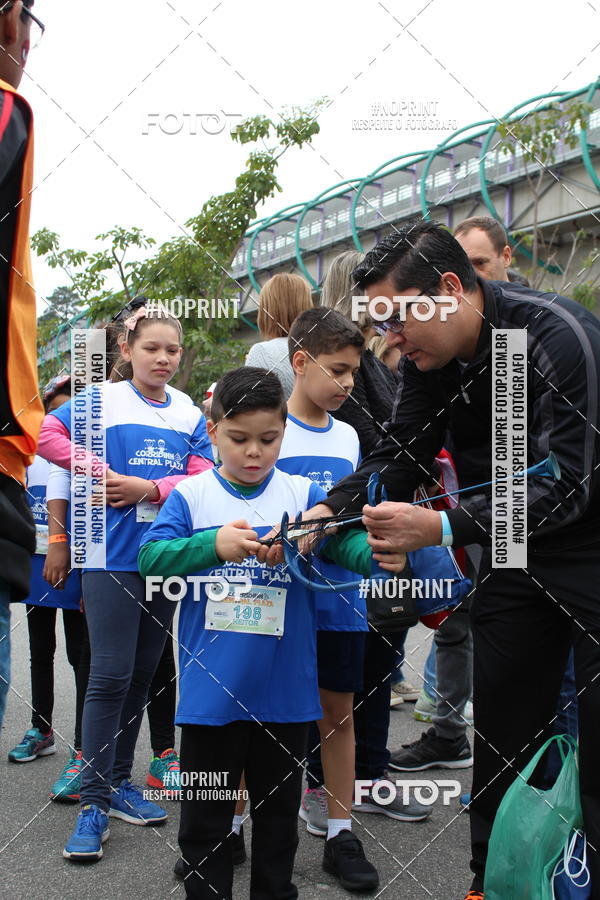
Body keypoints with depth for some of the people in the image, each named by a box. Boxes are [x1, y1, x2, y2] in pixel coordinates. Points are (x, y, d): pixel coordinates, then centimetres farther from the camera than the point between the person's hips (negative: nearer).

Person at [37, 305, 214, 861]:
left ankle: (119, 782, 27)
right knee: (111, 675, -6)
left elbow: (202, 478, -1)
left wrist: (147, 488, -15)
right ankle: (94, 801, 4)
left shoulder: (190, 413, 8)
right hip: (112, 556, -4)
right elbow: (44, 432, -10)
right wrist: (97, 470, -16)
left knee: (142, 673, 12)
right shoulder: (102, 399, -2)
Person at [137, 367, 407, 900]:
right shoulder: (191, 495, -3)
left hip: (285, 690, 1)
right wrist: (213, 545, -26)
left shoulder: (303, 494, -2)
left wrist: (381, 553, -35)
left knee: (279, 806, 19)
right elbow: (150, 558, -11)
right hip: (211, 690, -1)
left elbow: (346, 540, -13)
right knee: (206, 810, 14)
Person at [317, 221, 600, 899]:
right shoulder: (431, 354, -3)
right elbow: (400, 452, 1)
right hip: (517, 556, 7)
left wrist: (443, 527, -39)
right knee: (501, 735, 9)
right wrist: (329, 509, -16)